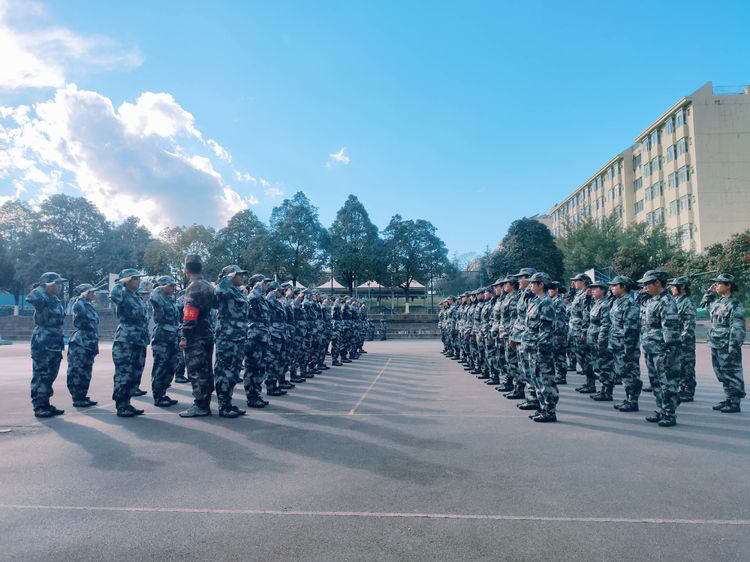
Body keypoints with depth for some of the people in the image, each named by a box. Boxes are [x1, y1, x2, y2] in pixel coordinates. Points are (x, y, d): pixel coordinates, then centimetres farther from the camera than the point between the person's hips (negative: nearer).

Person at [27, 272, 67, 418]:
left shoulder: (57, 301, 14)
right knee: (40, 376, -3)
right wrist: (43, 287, -23)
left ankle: (46, 405, 21)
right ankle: (39, 407, 3)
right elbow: (30, 298, -38)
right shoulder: (42, 300, -12)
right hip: (42, 344, -9)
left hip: (55, 344, 9)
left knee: (50, 376, 13)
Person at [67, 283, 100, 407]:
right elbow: (78, 309, -37)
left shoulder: (91, 308, 16)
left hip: (89, 345, 9)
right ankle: (77, 399, 3)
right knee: (77, 372, -2)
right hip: (79, 344, -9)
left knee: (86, 373, 13)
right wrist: (82, 297, -20)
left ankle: (82, 396, 21)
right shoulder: (79, 305, -9)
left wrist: (95, 346, 20)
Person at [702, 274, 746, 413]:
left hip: (727, 348, -9)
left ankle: (735, 404, 8)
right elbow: (706, 303, 34)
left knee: (732, 375, 0)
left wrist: (733, 348, -22)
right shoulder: (719, 301, 10)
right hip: (716, 346, 9)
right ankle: (729, 399, 26)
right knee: (722, 375, 16)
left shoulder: (735, 305, -15)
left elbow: (737, 328, -19)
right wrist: (710, 291, 18)